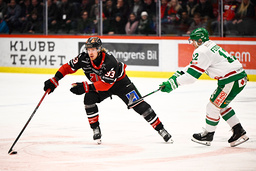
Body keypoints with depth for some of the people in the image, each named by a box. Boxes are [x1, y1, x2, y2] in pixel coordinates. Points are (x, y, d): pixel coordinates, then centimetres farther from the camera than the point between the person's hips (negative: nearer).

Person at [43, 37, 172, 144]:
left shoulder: (109, 61, -37)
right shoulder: (84, 58, -23)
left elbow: (106, 84, -39)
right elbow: (68, 67, -12)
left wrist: (85, 87, -44)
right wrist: (54, 81, -22)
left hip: (119, 81, -4)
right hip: (99, 85, 4)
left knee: (138, 104, -13)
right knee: (89, 99, -24)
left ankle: (160, 129, -6)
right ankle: (96, 130, -9)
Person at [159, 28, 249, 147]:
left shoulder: (202, 51, -16)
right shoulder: (209, 46, 16)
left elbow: (192, 75, -18)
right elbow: (194, 65, 24)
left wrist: (174, 83, -14)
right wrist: (178, 74, 18)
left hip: (232, 81, -10)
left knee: (214, 106, 1)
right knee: (221, 106, 21)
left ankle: (208, 135, 14)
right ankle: (239, 132, 23)